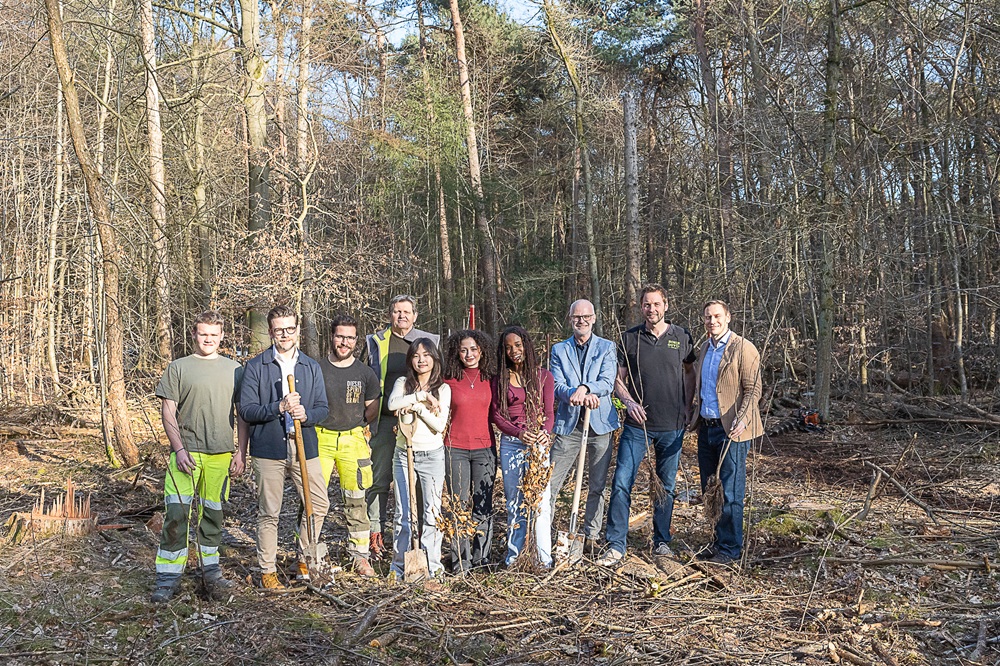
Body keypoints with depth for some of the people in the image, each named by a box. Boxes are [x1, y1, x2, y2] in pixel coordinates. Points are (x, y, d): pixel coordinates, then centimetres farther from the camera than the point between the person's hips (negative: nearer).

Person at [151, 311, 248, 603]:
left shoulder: (234, 369, 11)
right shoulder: (178, 368, 5)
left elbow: (243, 414, 11)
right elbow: (168, 412, 1)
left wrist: (241, 452, 3)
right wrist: (179, 449, -9)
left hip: (222, 455, 2)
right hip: (186, 452, -2)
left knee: (213, 513, 10)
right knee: (176, 513, -6)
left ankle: (211, 570, 24)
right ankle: (168, 578, 3)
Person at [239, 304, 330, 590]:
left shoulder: (311, 367, 9)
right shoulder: (256, 366, -1)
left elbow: (323, 408, 7)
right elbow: (246, 410, -7)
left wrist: (306, 414, -15)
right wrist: (279, 407, -21)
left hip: (305, 447, 3)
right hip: (268, 449, -3)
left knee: (319, 504, 5)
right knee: (269, 513, 5)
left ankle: (304, 558, 26)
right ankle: (267, 570, 19)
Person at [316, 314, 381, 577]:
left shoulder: (365, 373, 3)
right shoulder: (316, 369, -1)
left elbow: (372, 408, 12)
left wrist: (354, 425, 4)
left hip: (353, 439, 1)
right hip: (319, 439, -1)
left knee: (356, 501, 6)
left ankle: (360, 555, 16)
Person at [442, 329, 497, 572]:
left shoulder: (490, 378, 5)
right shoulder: (449, 379, 1)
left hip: (485, 447, 1)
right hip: (455, 448, -1)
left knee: (483, 504, 4)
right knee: (459, 504, 3)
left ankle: (481, 557, 16)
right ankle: (461, 560, 13)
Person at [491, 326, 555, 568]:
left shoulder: (543, 375, 7)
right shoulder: (500, 379, 9)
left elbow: (549, 412, 3)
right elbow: (496, 414, 2)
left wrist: (544, 432, -19)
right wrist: (519, 432, -15)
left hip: (538, 442, -1)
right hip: (510, 443, 1)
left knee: (540, 499, -5)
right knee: (514, 500, 7)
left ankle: (544, 557, 1)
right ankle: (513, 555, 15)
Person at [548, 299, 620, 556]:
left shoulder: (607, 347, 7)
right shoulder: (559, 350, 9)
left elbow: (607, 382, -7)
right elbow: (557, 386, -3)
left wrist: (584, 388, -26)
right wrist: (578, 396, -23)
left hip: (600, 423, 0)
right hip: (568, 424, 0)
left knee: (597, 486, 7)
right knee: (550, 483, -3)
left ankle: (591, 537, 20)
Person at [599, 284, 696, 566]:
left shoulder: (681, 336, 3)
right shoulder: (629, 338, 1)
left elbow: (689, 373, 14)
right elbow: (618, 379, 5)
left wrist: (687, 409, 5)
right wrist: (629, 402, -13)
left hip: (672, 426, 1)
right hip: (637, 425, -1)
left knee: (666, 486, 11)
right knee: (621, 483, -6)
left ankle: (661, 541, 27)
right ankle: (616, 546, 2)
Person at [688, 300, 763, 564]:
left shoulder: (743, 348, -8)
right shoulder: (704, 348, 15)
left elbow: (753, 389, -12)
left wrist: (742, 419, -24)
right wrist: (693, 413, 13)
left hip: (731, 431, -7)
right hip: (706, 428, 7)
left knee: (729, 492, -2)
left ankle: (730, 549, 10)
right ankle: (719, 541, 26)